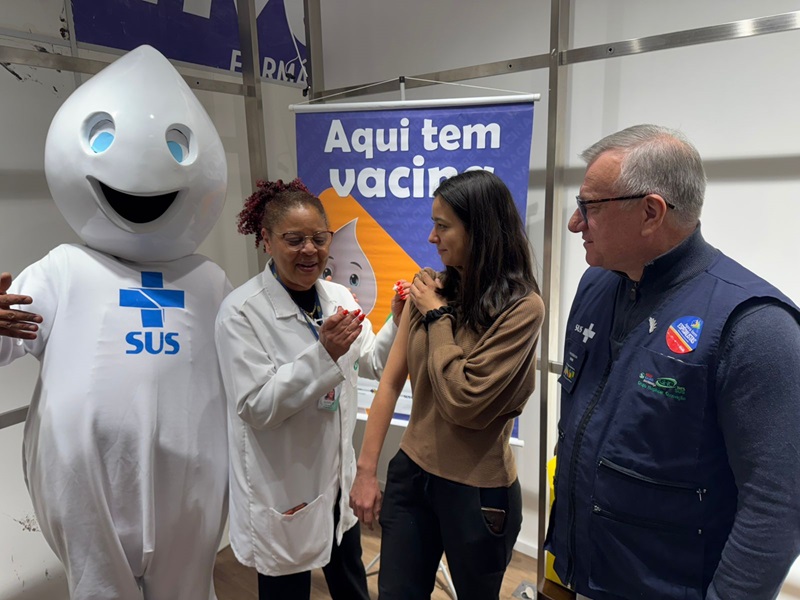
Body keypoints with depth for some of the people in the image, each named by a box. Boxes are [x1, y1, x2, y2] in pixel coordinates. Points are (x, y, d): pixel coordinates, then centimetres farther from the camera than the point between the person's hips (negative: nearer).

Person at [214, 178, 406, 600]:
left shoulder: (339, 296, -2)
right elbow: (255, 406, -22)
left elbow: (371, 363, 7)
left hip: (337, 477, 6)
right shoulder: (241, 312, -19)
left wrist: (397, 322, -11)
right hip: (281, 490, -5)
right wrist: (323, 353, -32)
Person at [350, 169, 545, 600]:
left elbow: (463, 401, -22)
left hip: (477, 491, -3)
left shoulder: (521, 307, -17)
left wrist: (438, 317, -14)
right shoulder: (433, 289, -4)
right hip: (411, 473, 4)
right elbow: (391, 381, -2)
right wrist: (366, 470, -1)